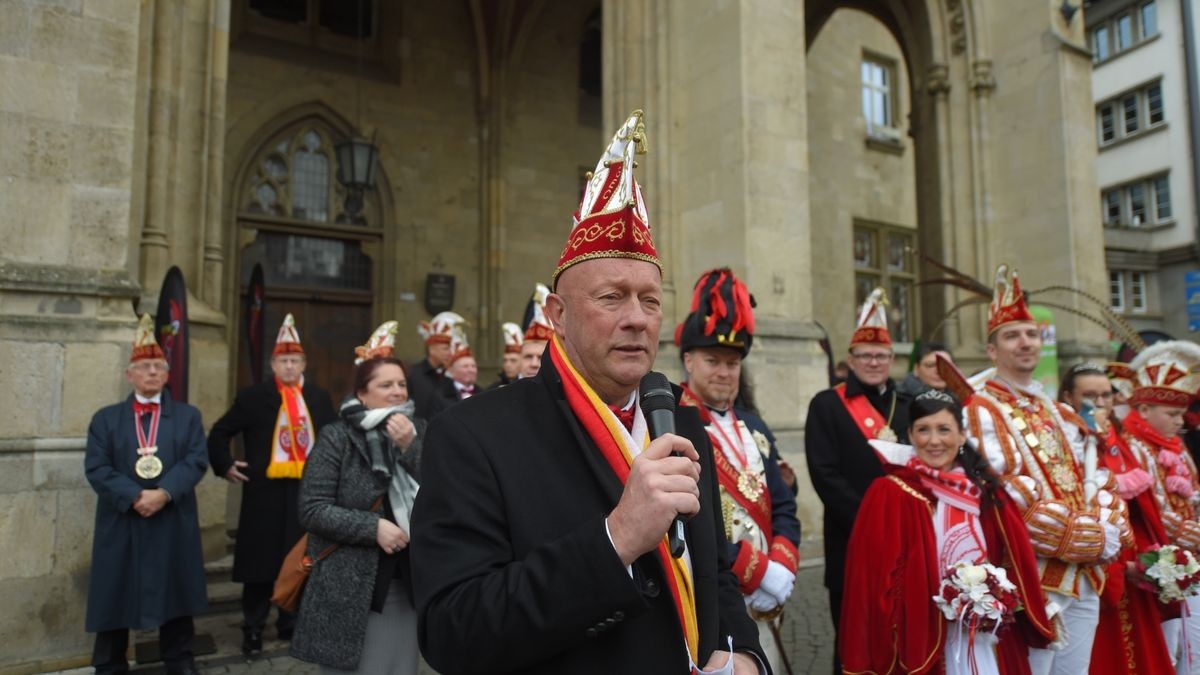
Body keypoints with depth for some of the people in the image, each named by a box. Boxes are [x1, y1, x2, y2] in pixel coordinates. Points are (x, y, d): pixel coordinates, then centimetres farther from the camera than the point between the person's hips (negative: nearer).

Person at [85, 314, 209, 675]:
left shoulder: (188, 416, 7)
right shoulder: (106, 419, 7)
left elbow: (196, 462, -5)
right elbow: (96, 468, -5)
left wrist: (164, 493, -20)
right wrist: (135, 497, -18)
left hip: (174, 524, 0)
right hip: (120, 525, 0)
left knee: (176, 595, 9)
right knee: (115, 598, 7)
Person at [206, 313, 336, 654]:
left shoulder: (320, 398, 7)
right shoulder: (252, 396, 0)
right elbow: (219, 433, 5)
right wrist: (225, 466, -3)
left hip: (308, 491, 2)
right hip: (265, 490, -2)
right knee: (261, 561, 6)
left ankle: (291, 623, 23)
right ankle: (253, 628, 18)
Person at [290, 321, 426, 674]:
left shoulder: (417, 431, 4)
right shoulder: (337, 438, -6)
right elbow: (312, 510, -11)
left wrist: (410, 447, -15)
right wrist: (374, 527, -19)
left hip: (403, 585, 3)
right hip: (346, 587, -3)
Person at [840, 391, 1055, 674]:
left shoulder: (986, 490, 5)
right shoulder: (888, 494, -11)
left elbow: (1014, 563, 10)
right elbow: (876, 580, -12)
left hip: (987, 639, 4)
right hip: (921, 640, -4)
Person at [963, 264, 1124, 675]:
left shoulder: (1059, 414, 16)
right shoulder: (981, 412, -9)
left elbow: (1095, 484, 13)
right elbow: (1010, 500, -16)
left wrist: (1107, 528, -8)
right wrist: (1096, 538, -13)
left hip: (1084, 578, 7)